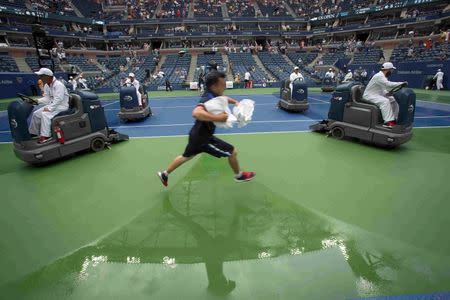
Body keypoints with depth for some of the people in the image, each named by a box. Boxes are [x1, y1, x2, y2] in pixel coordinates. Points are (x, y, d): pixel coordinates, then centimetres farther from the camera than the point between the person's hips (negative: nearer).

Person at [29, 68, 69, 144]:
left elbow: (58, 100, -27)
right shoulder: (46, 86, 10)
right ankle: (34, 133, 21)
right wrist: (37, 101, -8)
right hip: (52, 105, 10)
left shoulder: (58, 85, -20)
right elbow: (47, 98, 10)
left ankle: (46, 136, -26)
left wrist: (49, 108, -30)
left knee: (45, 114, -29)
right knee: (36, 114, 6)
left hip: (62, 106, -10)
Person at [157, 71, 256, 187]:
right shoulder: (208, 99, -28)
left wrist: (235, 102, 8)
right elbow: (196, 113, -48)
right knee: (232, 152, 3)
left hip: (198, 135, 10)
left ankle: (164, 174, 45)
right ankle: (239, 175, 28)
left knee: (186, 157, 30)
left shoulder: (212, 96, 2)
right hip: (202, 137, -10)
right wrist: (217, 117, -48)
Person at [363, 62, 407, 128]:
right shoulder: (379, 76, -19)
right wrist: (402, 83, -24)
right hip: (369, 95, -11)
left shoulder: (383, 76, 13)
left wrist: (388, 93, -4)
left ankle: (395, 119, 7)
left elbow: (383, 89, 16)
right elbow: (389, 84, -31)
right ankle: (388, 122, -35)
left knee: (394, 100, 4)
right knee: (385, 101, -31)